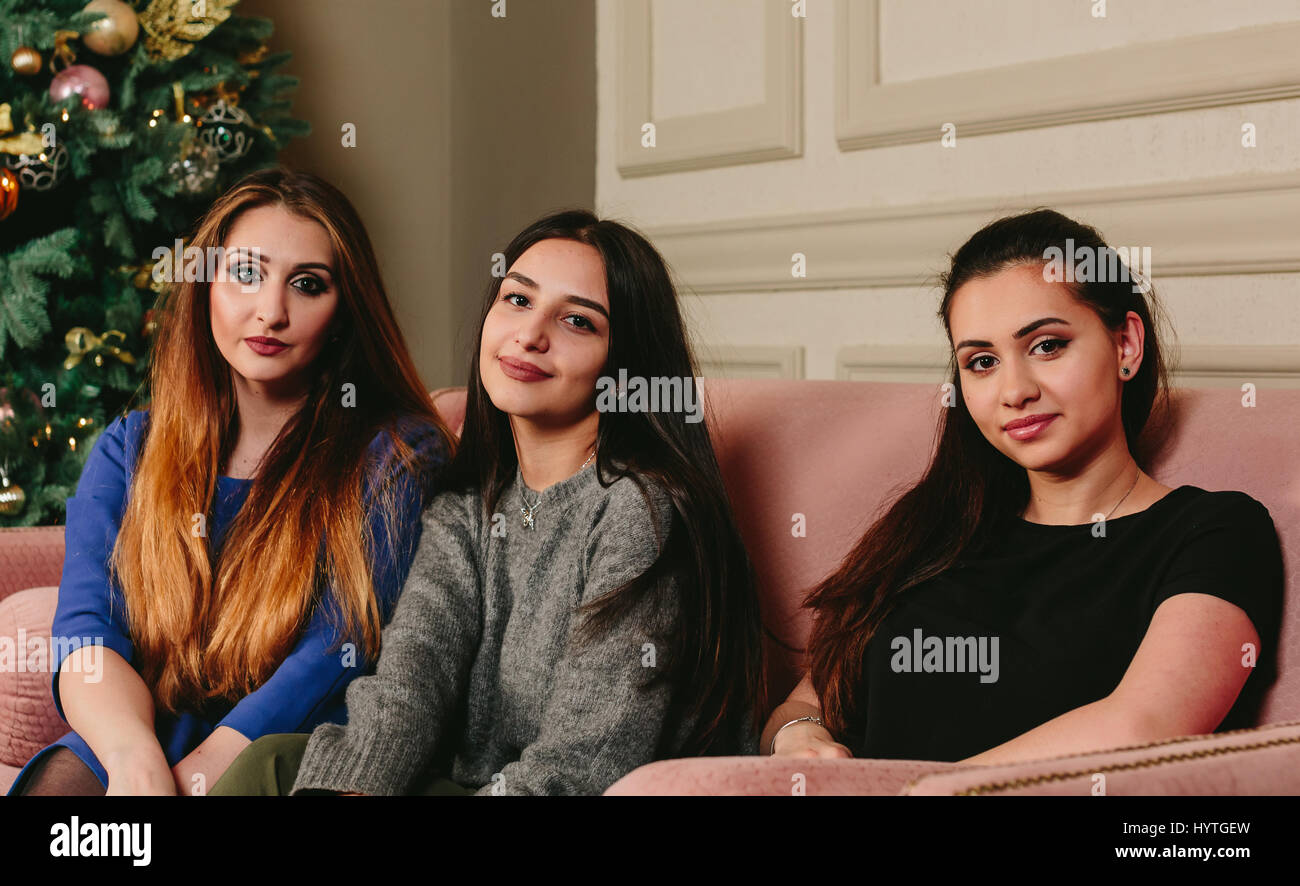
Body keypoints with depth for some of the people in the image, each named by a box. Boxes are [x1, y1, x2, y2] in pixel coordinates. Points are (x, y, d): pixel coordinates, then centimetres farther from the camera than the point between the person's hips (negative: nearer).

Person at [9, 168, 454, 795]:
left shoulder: (398, 456, 0)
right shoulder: (128, 450, 12)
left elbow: (341, 655, -11)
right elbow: (87, 632, -1)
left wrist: (199, 772, -23)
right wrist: (136, 757, -24)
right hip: (145, 740, 3)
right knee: (58, 777, -29)